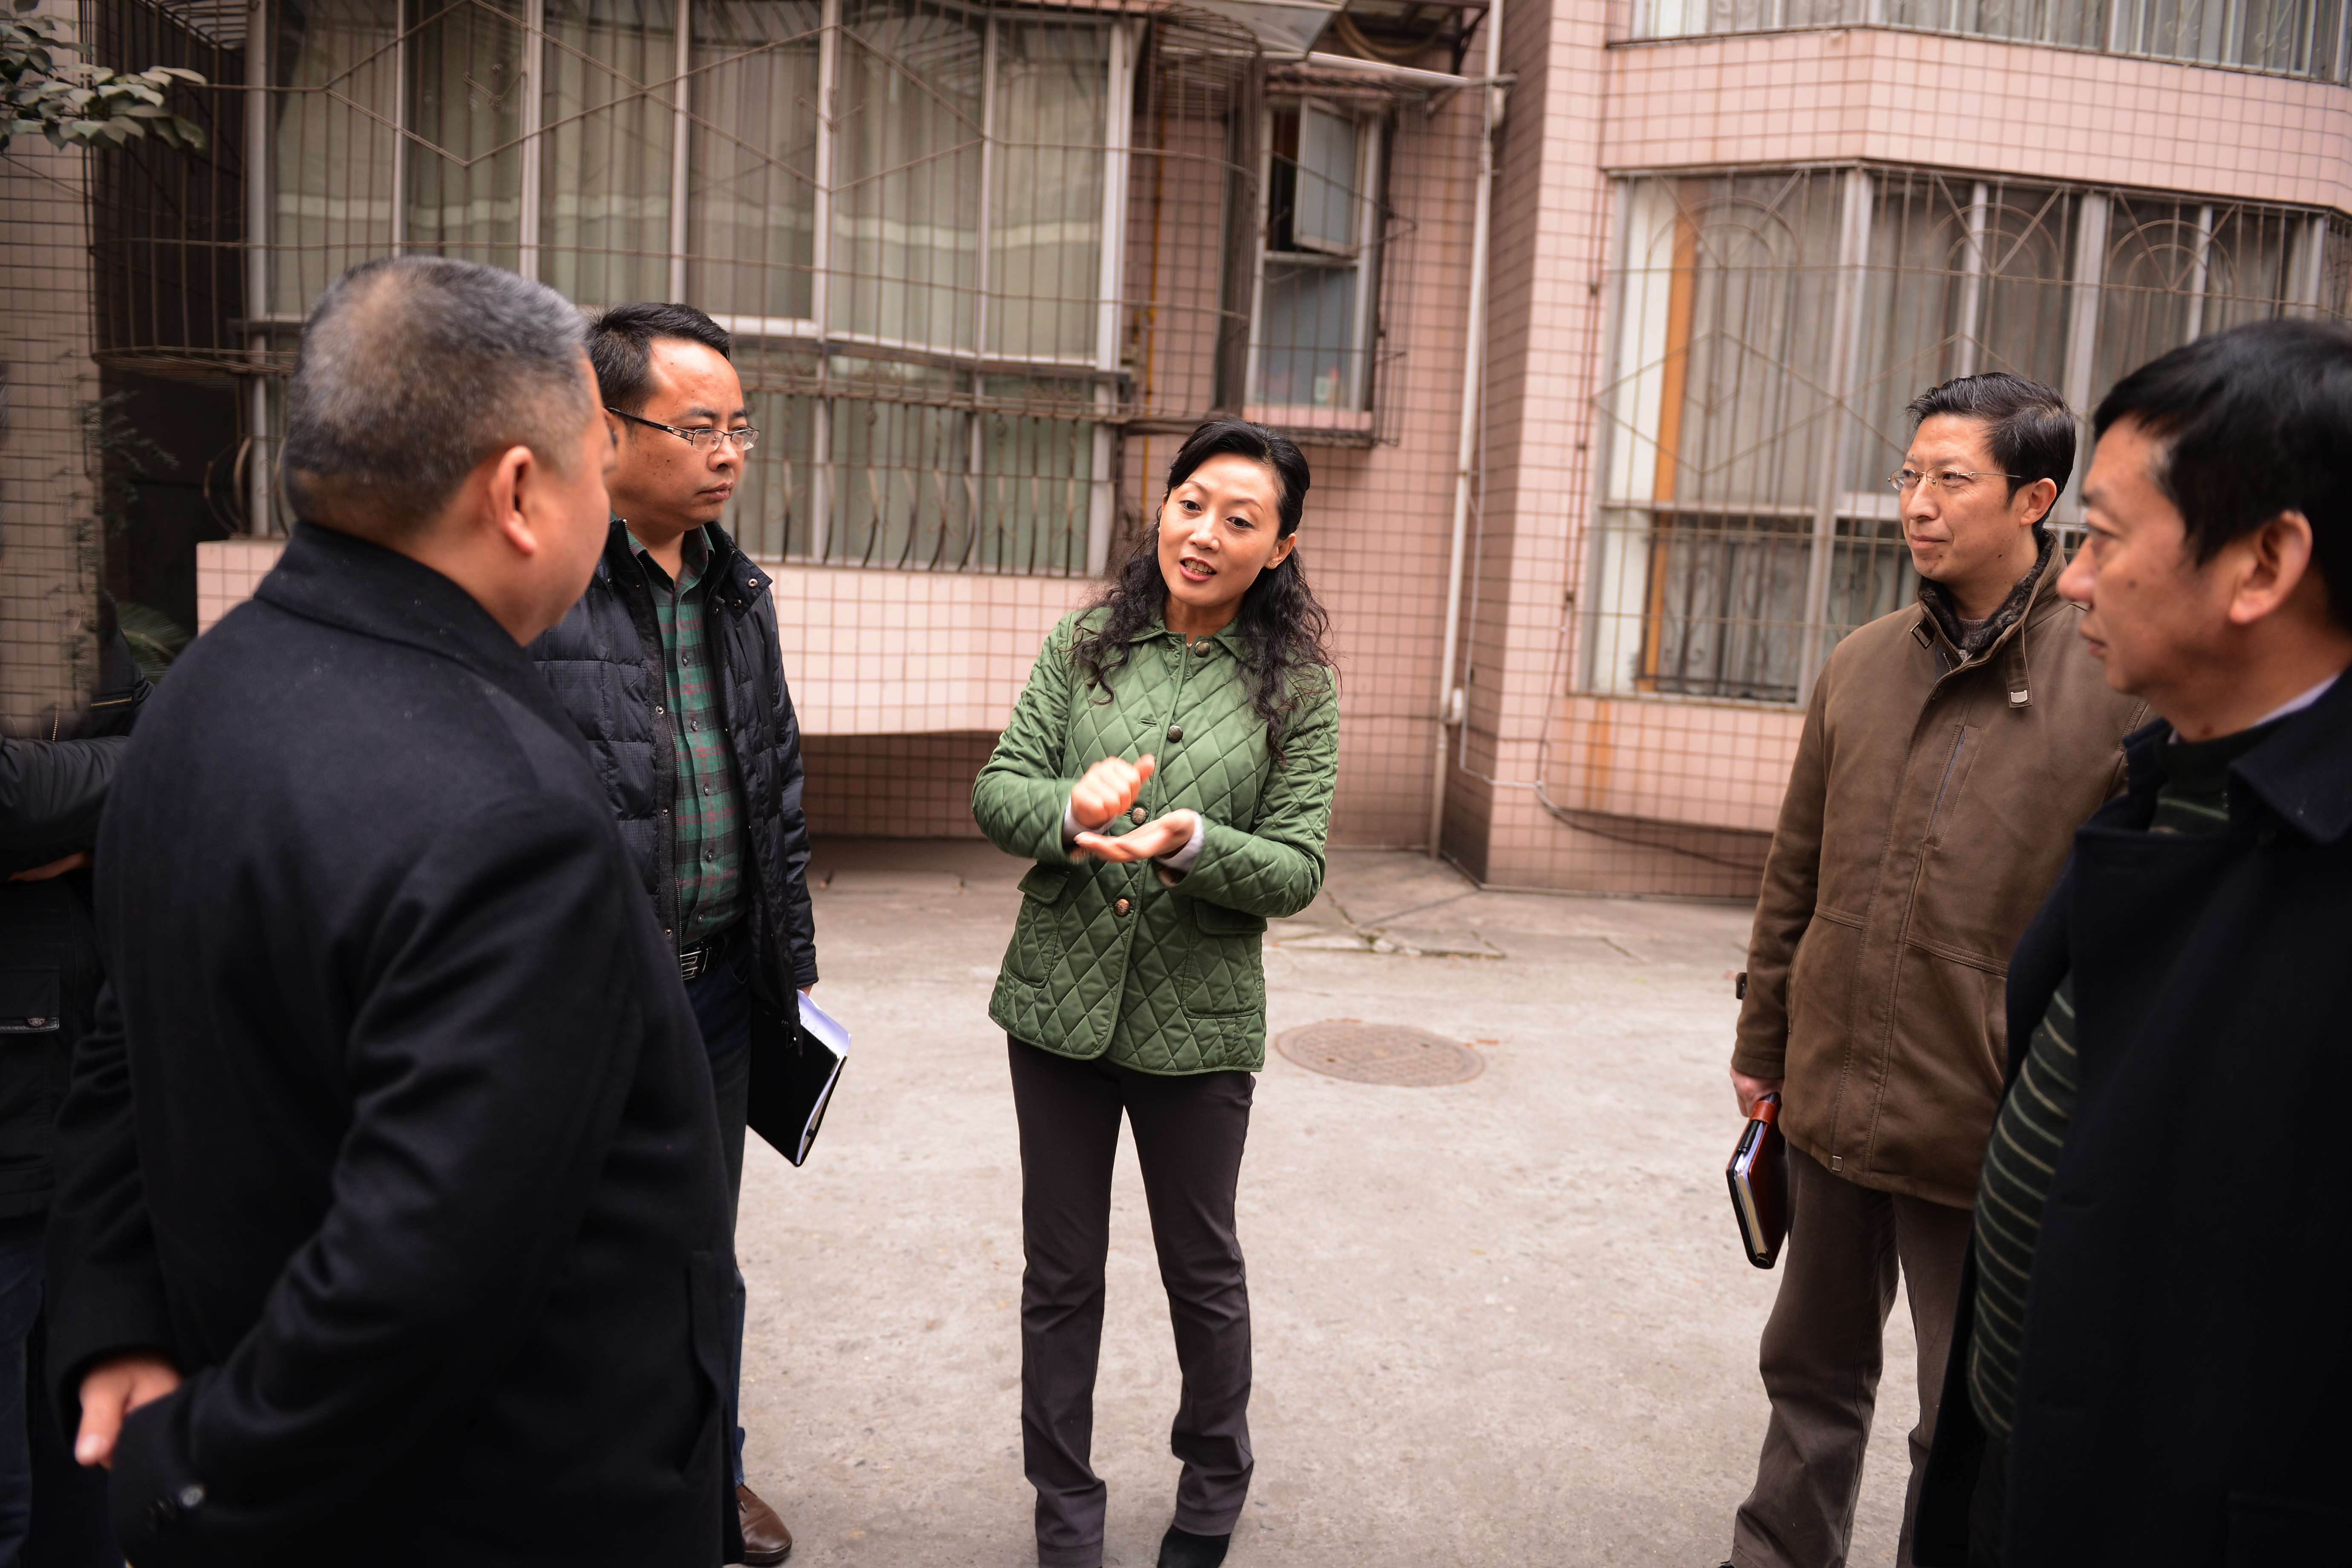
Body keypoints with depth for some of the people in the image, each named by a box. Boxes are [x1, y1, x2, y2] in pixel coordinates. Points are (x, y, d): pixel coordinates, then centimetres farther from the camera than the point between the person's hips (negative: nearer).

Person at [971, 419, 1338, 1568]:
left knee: (1202, 1270, 16)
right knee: (1060, 1272, 14)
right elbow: (996, 789, -3)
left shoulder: (1295, 687, -4)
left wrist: (1192, 845, -26)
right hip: (1059, 998, 2)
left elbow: (1297, 868, -7)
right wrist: (1069, 811, -25)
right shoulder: (1083, 646, 2)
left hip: (1199, 1019, -1)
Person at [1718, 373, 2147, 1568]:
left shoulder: (2124, 683, -10)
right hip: (1828, 1104, 5)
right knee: (1814, 1374, 21)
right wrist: (1762, 1045, 13)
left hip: (1988, 1135, -5)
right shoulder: (1860, 665, 5)